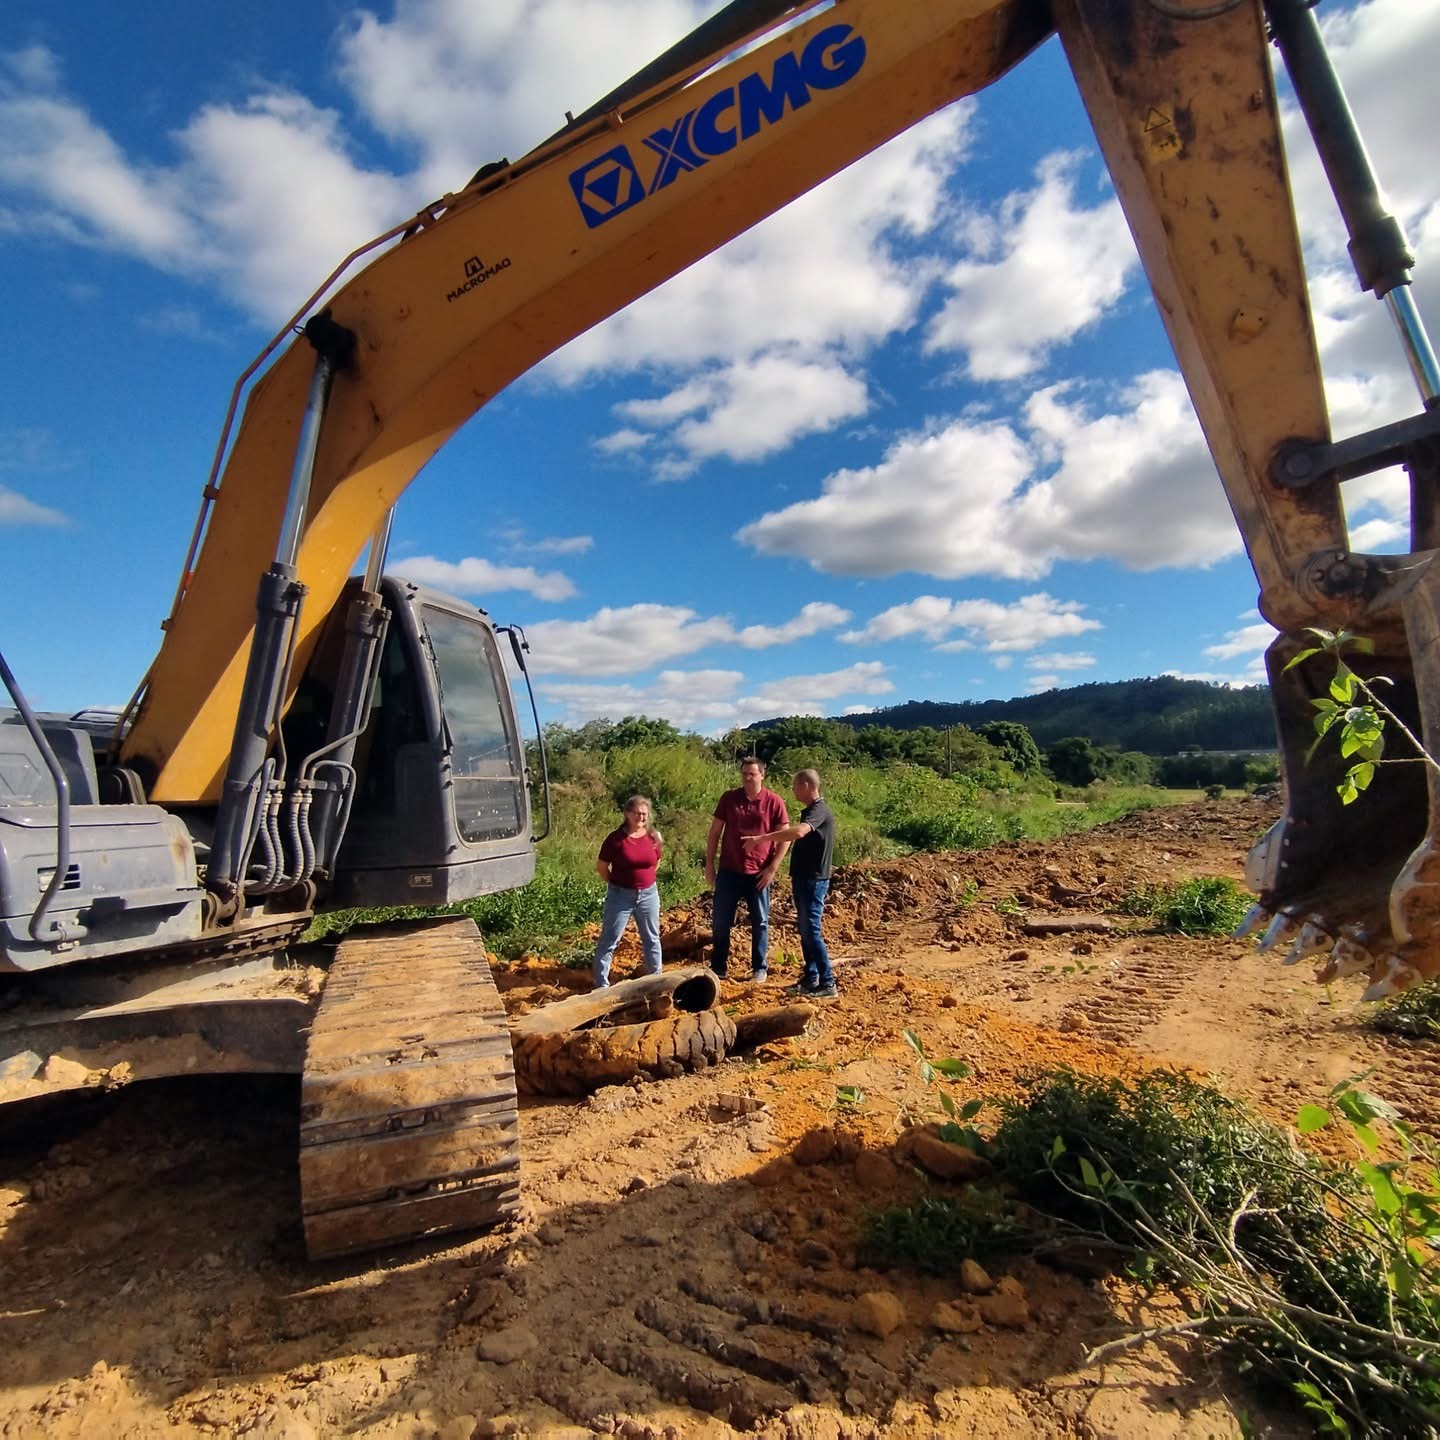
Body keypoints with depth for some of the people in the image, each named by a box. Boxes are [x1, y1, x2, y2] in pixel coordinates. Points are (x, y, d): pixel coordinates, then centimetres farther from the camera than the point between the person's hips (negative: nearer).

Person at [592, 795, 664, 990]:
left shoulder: (654, 837, -3)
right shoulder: (616, 838, -14)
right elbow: (601, 867, -6)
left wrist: (644, 879, 10)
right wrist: (616, 884, 2)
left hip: (648, 894, 4)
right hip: (621, 895, -4)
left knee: (652, 938, 15)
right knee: (609, 940, 2)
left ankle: (656, 978, 30)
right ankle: (601, 984, 12)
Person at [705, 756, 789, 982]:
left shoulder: (774, 802, -6)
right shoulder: (729, 798, 0)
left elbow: (785, 837, -3)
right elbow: (715, 832, 5)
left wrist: (772, 868, -9)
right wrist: (709, 864, 1)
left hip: (759, 874, -2)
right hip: (729, 871, 2)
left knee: (760, 922, 10)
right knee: (721, 921, 8)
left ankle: (759, 968, 25)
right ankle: (718, 967, 23)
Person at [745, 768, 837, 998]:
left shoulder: (820, 810, -18)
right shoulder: (809, 811, 14)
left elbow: (799, 832, -38)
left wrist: (762, 838, -37)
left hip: (813, 880, -10)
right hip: (803, 878, 10)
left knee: (811, 931, -7)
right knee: (804, 929, 14)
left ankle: (827, 984, -1)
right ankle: (810, 979, 23)